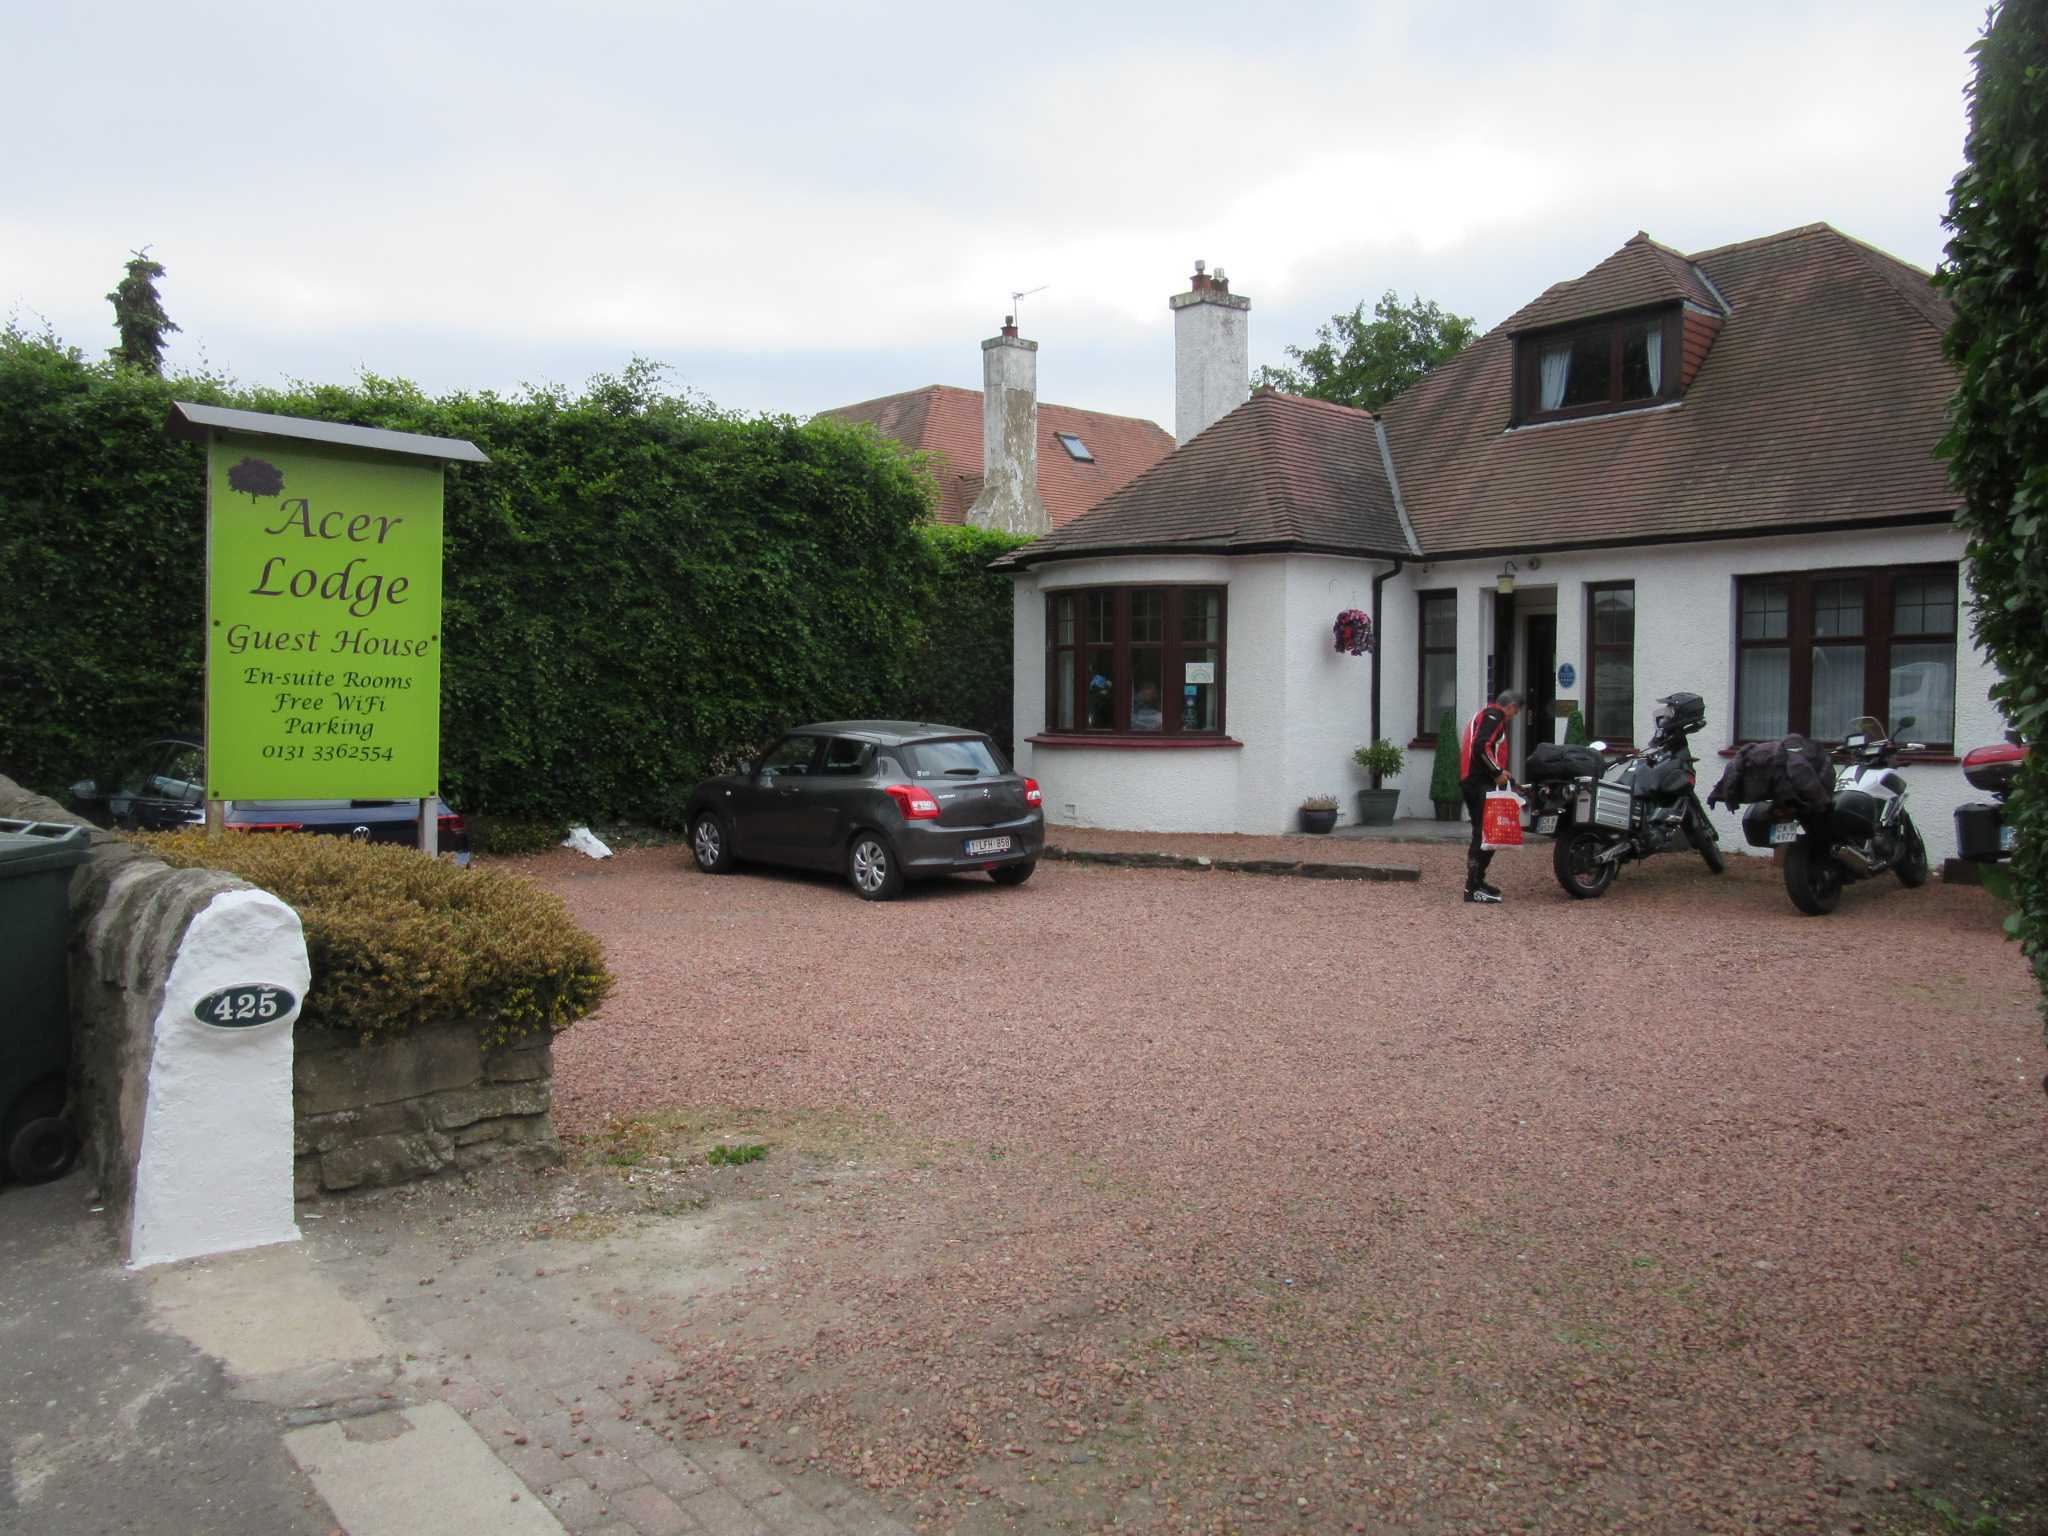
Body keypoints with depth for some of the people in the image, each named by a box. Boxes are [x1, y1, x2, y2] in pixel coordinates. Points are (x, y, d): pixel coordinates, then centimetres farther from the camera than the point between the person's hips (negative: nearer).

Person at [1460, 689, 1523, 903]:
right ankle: (1473, 888, -15)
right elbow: (1482, 746, -21)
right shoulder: (1495, 715, -8)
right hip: (1481, 783, -11)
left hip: (1471, 781, 11)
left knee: (1482, 833, 16)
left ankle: (1476, 882, 21)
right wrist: (1498, 771, -15)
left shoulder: (1484, 714, 25)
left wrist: (1498, 771, 21)